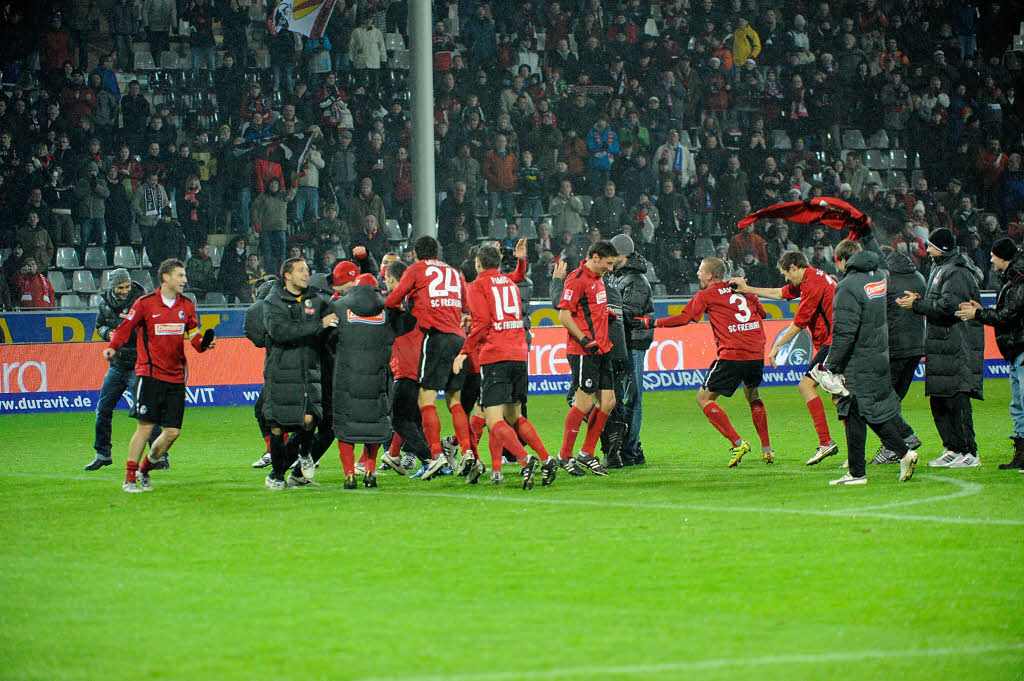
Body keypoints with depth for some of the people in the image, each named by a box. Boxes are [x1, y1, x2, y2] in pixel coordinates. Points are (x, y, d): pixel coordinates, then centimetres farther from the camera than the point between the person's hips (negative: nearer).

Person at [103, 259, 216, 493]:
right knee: (145, 427, -9)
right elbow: (125, 328, 0)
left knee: (173, 431, 0)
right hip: (150, 374, -5)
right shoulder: (145, 303, -3)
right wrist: (113, 347, -17)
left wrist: (204, 344, -6)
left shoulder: (187, 306, 10)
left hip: (176, 376, 5)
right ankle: (130, 478, 0)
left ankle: (144, 470, 20)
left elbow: (194, 336, 15)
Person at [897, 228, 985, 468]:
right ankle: (953, 450, 17)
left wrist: (917, 304, -14)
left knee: (957, 400, -10)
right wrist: (919, 300, 6)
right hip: (942, 348, 11)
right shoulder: (940, 270, 21)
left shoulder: (957, 273, -12)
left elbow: (948, 306, -22)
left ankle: (969, 453, -8)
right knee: (938, 402, 11)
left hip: (957, 347, -11)